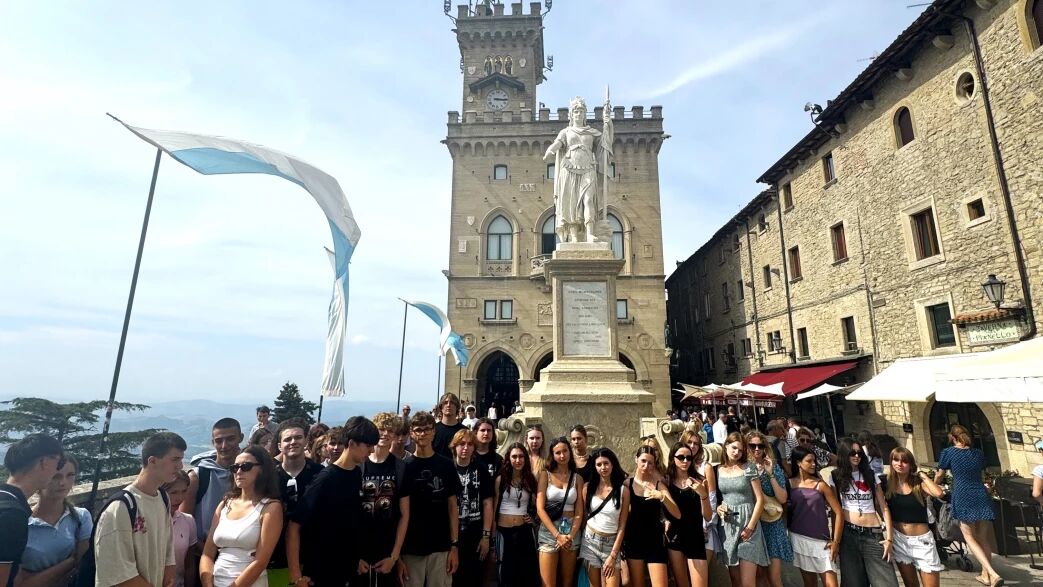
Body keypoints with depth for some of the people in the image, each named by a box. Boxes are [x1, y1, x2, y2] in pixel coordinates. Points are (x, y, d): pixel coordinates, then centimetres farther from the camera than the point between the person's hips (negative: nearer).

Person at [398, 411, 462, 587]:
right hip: (411, 548, -1)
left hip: (441, 547, 1)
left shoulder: (446, 465, 1)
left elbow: (453, 506, 4)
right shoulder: (404, 466, -2)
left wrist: (454, 545, -1)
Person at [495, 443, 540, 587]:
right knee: (507, 573, 8)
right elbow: (495, 507, -2)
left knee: (527, 572, 8)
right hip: (504, 531, -2)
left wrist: (535, 519, 1)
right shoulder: (501, 479, -4)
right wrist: (493, 535, -3)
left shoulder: (531, 480, 4)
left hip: (524, 531, 2)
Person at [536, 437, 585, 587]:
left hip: (572, 532, 2)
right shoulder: (545, 474, -1)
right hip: (549, 531, -2)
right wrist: (557, 535, -15)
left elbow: (579, 512, 2)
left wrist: (571, 536, -12)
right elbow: (540, 509, -8)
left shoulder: (577, 478, 5)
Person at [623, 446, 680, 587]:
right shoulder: (627, 484, -3)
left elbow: (677, 514, -10)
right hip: (633, 541, 0)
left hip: (655, 541, 0)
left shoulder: (659, 485, -2)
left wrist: (662, 497, -26)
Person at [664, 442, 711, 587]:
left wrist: (703, 494, -20)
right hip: (674, 538, 2)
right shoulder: (666, 481, -1)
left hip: (695, 538, -1)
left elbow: (708, 517, -5)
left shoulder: (699, 481, -3)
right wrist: (665, 522, -12)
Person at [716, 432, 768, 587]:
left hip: (747, 524, -3)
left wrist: (750, 527, -11)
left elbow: (760, 499, -6)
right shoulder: (718, 470, 6)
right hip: (728, 526, 3)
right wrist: (717, 507, -7)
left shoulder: (749, 468, -3)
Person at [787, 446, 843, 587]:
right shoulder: (789, 483, 0)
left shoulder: (820, 485, -3)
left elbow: (838, 512, -3)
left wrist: (836, 541, -6)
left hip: (821, 541, -1)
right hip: (798, 539, 1)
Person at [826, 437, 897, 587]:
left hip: (874, 534, 1)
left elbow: (883, 507, 8)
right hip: (848, 534, -1)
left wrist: (889, 538, 0)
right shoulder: (835, 477, 3)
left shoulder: (870, 475, 9)